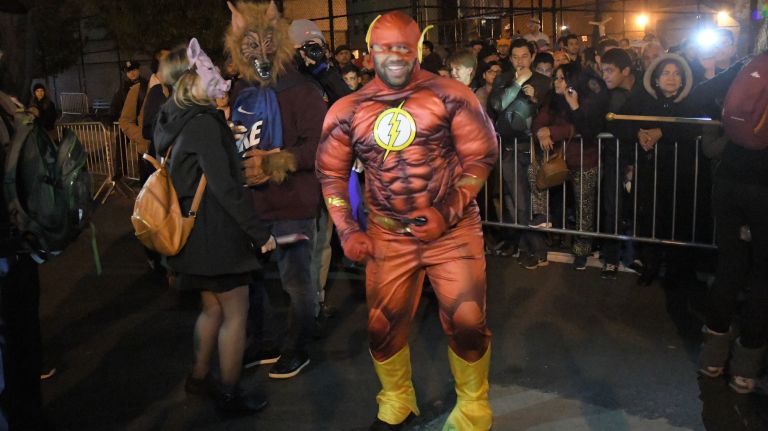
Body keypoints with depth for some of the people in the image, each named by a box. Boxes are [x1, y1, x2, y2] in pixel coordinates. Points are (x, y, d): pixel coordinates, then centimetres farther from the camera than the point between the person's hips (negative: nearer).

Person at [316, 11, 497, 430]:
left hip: (453, 229, -2)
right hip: (388, 235, 2)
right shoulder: (347, 110, 0)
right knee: (383, 325, 9)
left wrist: (447, 212, -12)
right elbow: (331, 172, 9)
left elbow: (481, 157, -4)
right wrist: (347, 231, 2)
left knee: (466, 322, -4)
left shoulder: (451, 96, -7)